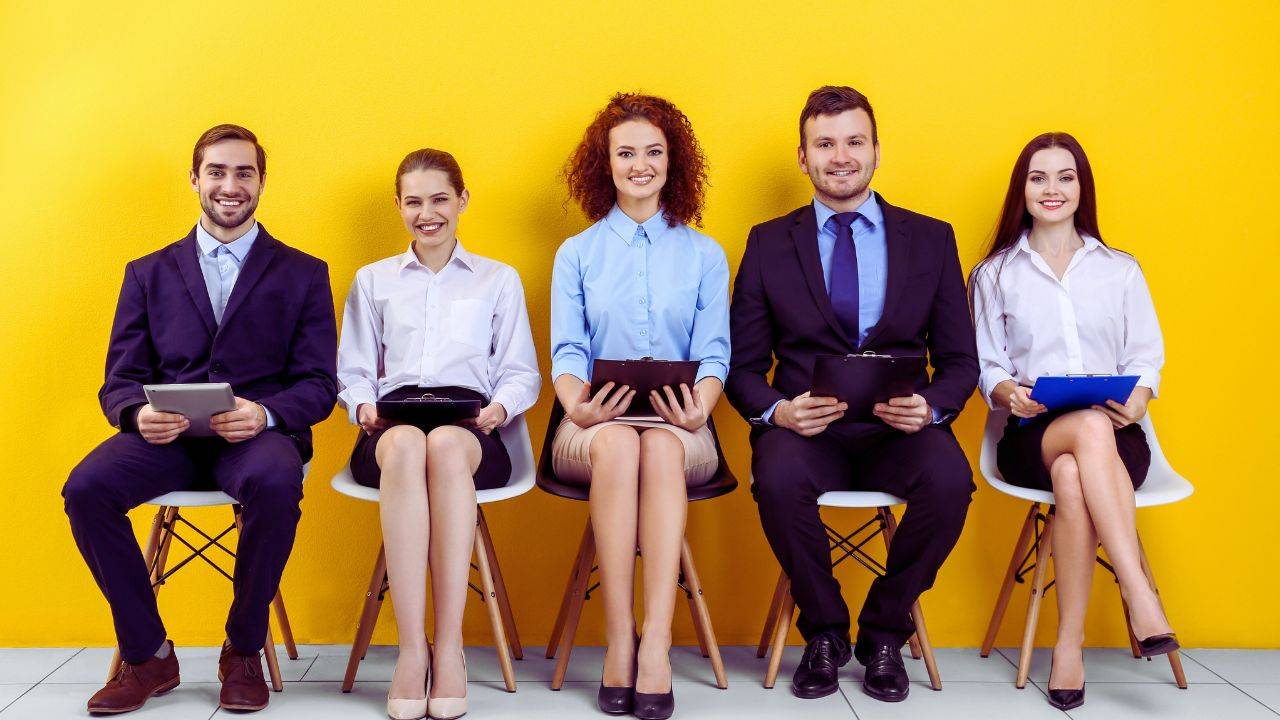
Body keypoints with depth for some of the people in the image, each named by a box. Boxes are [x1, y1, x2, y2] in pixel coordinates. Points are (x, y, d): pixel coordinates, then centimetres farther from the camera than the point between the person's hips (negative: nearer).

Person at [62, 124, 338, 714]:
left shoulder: (303, 274, 13)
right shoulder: (148, 273, 19)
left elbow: (319, 383, 5)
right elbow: (119, 380, 12)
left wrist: (264, 413, -18)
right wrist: (138, 413, -14)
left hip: (258, 433, -2)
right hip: (167, 437, 2)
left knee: (275, 481, -37)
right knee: (86, 487, -27)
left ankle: (243, 652, -13)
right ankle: (147, 656, -7)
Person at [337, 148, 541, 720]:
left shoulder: (500, 280, 22)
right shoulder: (372, 280, 26)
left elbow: (522, 374, 15)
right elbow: (352, 371, 20)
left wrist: (500, 407, -7)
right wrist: (363, 404, -3)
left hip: (470, 426, -1)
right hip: (393, 420, 1)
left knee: (444, 445, -40)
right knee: (406, 446, -39)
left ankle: (449, 644, -41)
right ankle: (411, 647, -42)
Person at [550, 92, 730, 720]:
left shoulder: (704, 255, 15)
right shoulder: (577, 253, 15)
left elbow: (714, 354, 6)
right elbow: (567, 352, 5)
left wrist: (698, 408, -17)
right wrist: (578, 405, -18)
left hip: (678, 427, 0)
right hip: (595, 425, 0)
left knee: (661, 447, -37)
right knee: (617, 442, -37)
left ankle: (656, 646, -41)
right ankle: (619, 641, -35)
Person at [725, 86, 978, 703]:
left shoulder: (932, 239, 11)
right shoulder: (768, 245, 9)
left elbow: (959, 360, 10)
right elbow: (743, 366, 7)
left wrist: (929, 406, -12)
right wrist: (777, 410, -15)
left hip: (900, 430, 1)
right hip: (805, 428, 0)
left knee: (949, 478, -31)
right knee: (779, 478, -34)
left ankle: (884, 632, -4)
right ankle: (823, 632, -5)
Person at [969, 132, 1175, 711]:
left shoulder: (1120, 271, 17)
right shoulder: (995, 274, 15)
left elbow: (1145, 356, 11)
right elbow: (987, 368, 10)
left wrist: (1139, 397, -12)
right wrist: (1009, 393, -13)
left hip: (1115, 436, 1)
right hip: (1031, 436, -1)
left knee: (1072, 477, -38)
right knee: (1091, 427, -38)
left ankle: (1070, 643, -32)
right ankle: (1141, 597, -41)